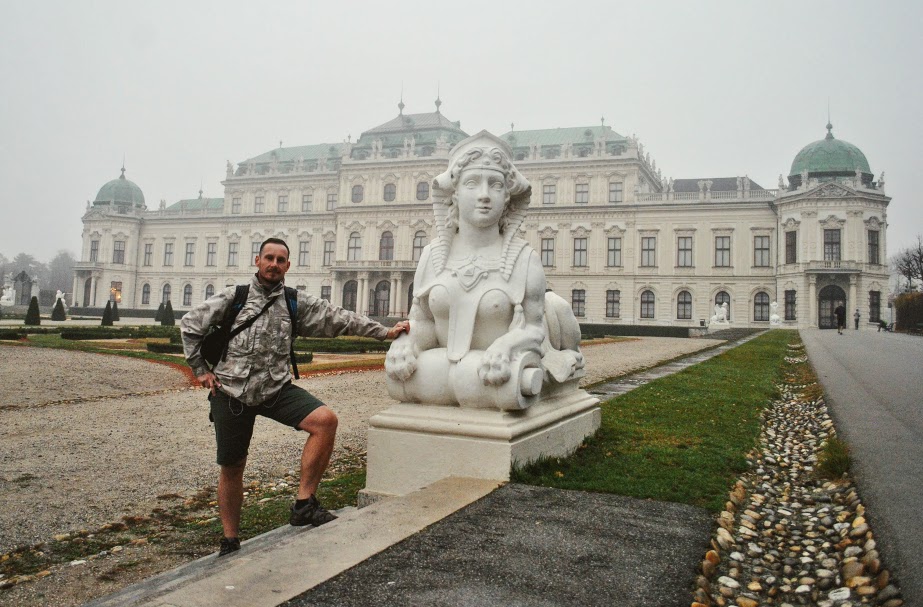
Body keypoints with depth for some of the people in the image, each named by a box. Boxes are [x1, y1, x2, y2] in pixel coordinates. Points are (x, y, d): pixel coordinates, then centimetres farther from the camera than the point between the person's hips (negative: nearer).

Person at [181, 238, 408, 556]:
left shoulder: (296, 302, 8)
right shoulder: (234, 297, 4)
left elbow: (337, 318, 2)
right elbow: (190, 324, 10)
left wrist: (385, 331, -3)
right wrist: (200, 370, 7)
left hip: (277, 389, 1)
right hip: (231, 390, -1)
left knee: (325, 420, -22)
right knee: (231, 468, 7)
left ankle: (304, 503, -12)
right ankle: (230, 542, 26)